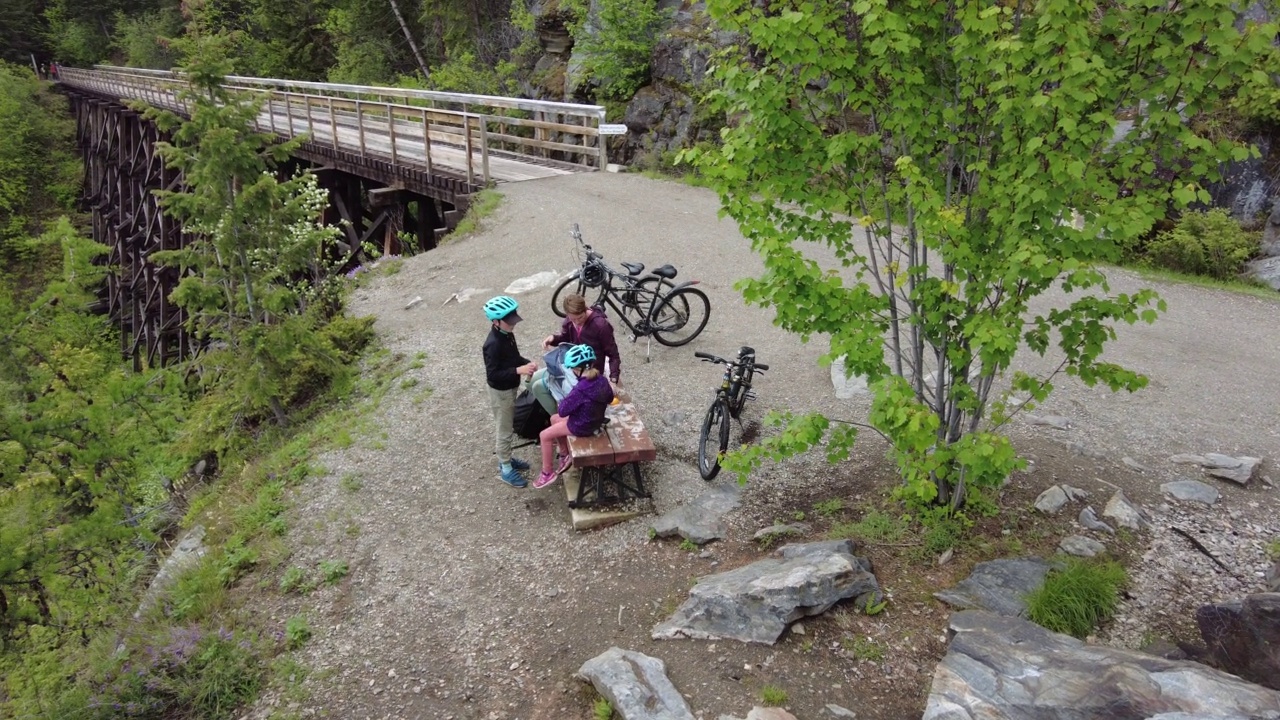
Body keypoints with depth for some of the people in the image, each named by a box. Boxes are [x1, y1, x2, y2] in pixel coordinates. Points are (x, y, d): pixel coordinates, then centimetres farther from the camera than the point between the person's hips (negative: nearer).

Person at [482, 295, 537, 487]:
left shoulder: (507, 335, -1)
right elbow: (492, 374, -29)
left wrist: (527, 363, -6)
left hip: (509, 389, 9)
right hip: (500, 392, -9)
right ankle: (506, 469, 20)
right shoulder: (493, 344, -30)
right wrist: (518, 370, -33)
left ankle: (505, 459, 41)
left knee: (504, 427, 24)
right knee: (504, 431, 6)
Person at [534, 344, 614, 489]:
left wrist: (564, 401, -4)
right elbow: (610, 398, 8)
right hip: (596, 420, 8)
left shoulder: (580, 389, -33)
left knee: (544, 436, 8)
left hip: (581, 426, -8)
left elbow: (563, 411, -24)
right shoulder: (602, 380, -11)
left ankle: (548, 473, 19)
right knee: (554, 419, 27)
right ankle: (565, 455, 38)